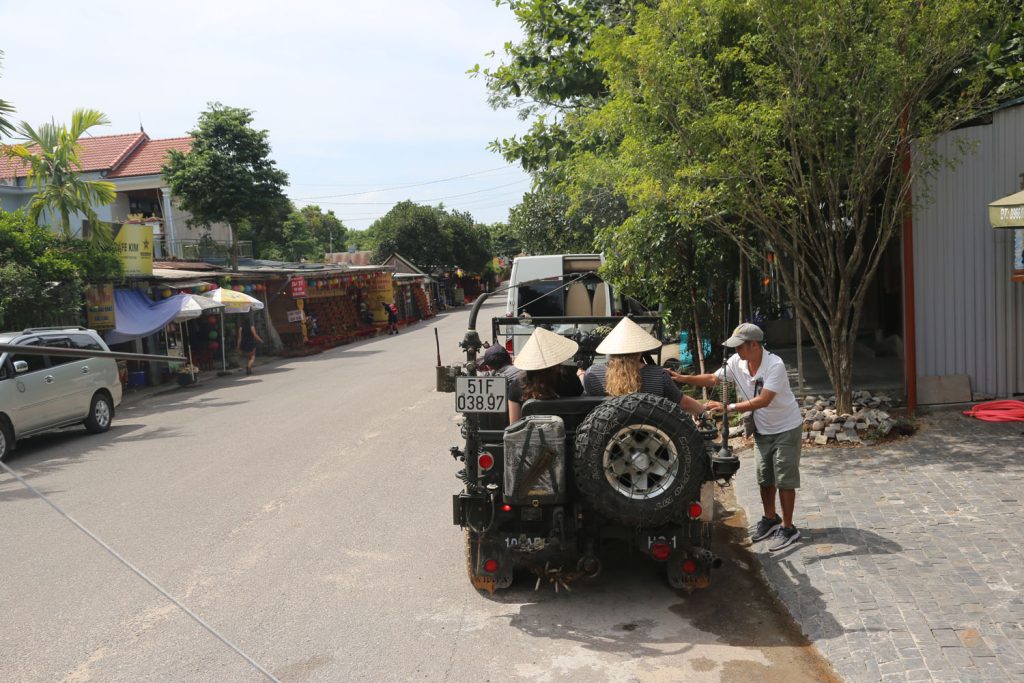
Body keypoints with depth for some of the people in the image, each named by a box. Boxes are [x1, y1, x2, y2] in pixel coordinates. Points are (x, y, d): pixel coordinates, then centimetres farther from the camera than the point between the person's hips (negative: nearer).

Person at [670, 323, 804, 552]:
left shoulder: (775, 365, -30)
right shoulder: (736, 363, -10)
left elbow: (763, 400, -36)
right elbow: (713, 379, 1)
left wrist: (728, 407, -39)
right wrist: (683, 378, -11)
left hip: (786, 429, -7)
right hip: (762, 430, 7)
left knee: (784, 480, -1)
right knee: (764, 478, 15)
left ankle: (787, 528, 10)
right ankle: (770, 519, 32)